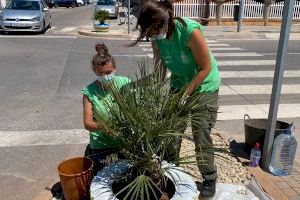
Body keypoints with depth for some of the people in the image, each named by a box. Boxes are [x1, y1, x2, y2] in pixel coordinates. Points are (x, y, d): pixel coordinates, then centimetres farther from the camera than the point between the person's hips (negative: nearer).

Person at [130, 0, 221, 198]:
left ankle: (210, 179, 19)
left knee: (201, 135, -2)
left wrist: (185, 94, -20)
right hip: (179, 85, 5)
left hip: (203, 86, -5)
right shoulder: (158, 39, -12)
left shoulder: (191, 31, -29)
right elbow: (160, 69, -4)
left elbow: (206, 68, -22)